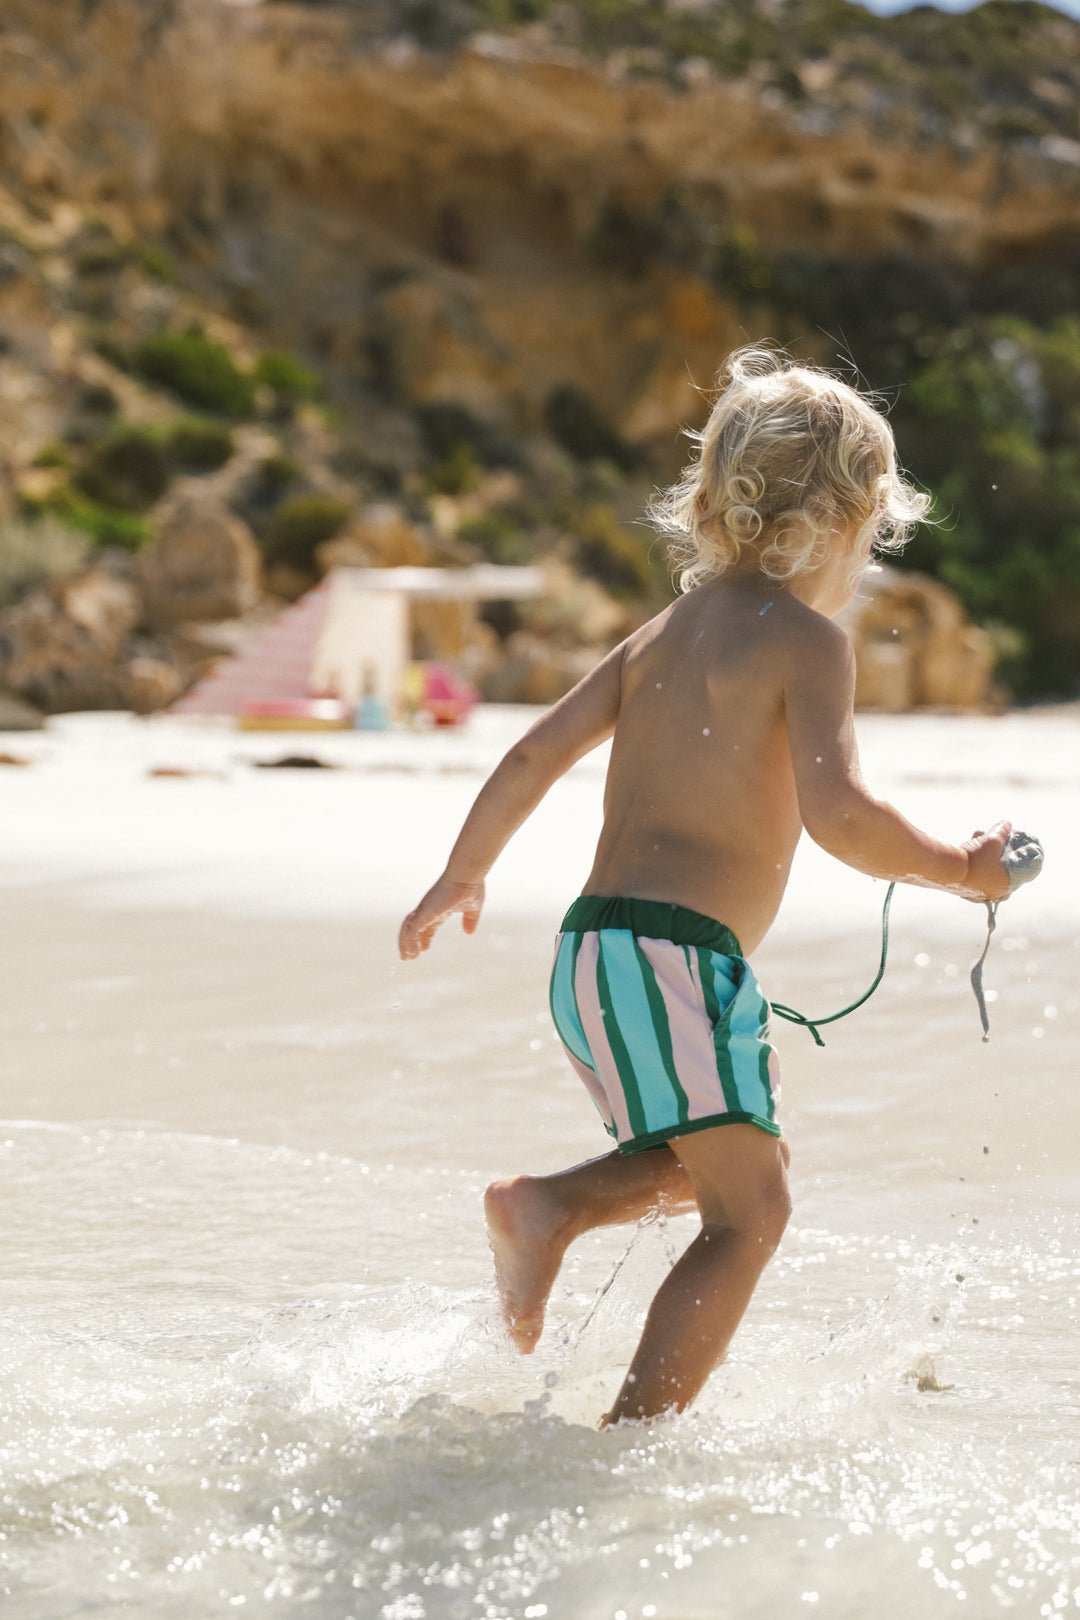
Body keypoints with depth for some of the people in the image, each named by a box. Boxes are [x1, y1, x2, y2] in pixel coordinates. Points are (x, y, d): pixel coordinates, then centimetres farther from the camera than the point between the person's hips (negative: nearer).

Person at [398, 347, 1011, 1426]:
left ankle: (548, 1205, 7)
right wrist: (960, 870, -6)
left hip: (591, 949, 9)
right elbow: (837, 813, -20)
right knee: (749, 1214, -6)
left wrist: (460, 879, 26)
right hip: (676, 952, -9)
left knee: (732, 1161, 25)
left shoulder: (664, 634, 17)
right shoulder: (804, 637, -7)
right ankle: (627, 1443, -15)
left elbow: (535, 754, 15)